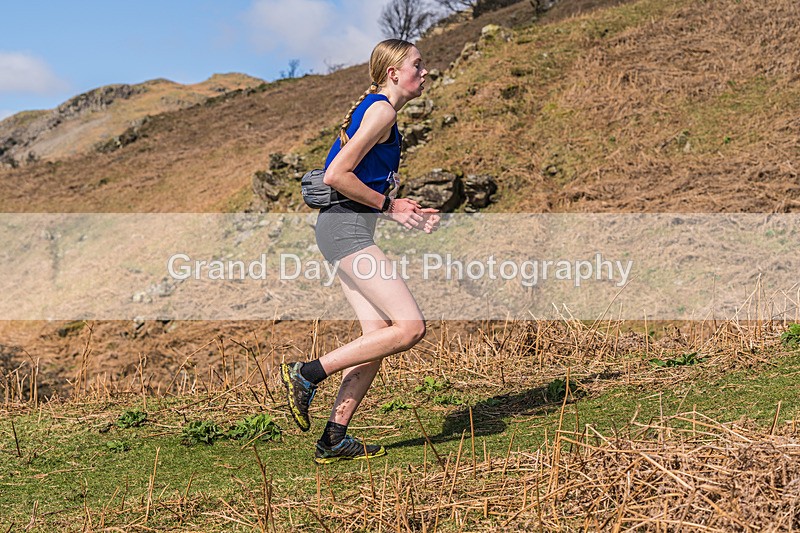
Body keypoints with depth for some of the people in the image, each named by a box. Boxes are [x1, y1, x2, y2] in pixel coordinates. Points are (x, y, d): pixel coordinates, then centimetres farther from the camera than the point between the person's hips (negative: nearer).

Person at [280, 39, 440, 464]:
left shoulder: (375, 109, 22)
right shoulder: (381, 110, -9)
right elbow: (337, 175, -18)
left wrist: (412, 214, 14)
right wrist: (388, 206, -9)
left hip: (344, 228, 10)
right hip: (346, 227, -10)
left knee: (378, 333, 4)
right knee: (410, 327, -12)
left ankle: (334, 440, 5)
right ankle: (306, 374, -7)